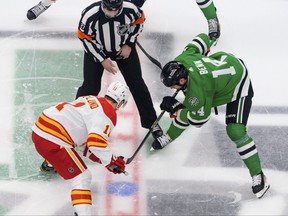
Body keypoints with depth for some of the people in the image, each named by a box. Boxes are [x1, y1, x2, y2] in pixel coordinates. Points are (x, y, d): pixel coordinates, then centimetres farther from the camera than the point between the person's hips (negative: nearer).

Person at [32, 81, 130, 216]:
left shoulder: (93, 100, 17)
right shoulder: (109, 114, -10)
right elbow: (96, 143, -22)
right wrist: (111, 162, -9)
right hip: (51, 141, -9)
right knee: (82, 176, -9)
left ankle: (50, 164, 71)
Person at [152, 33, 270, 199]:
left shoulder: (197, 90, -40)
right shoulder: (182, 60, -21)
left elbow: (199, 120, -24)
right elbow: (203, 38, -4)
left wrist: (175, 107, -15)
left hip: (238, 84, -9)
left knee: (236, 131, -18)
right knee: (187, 107, 13)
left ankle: (258, 176, -8)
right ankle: (170, 136, 43)